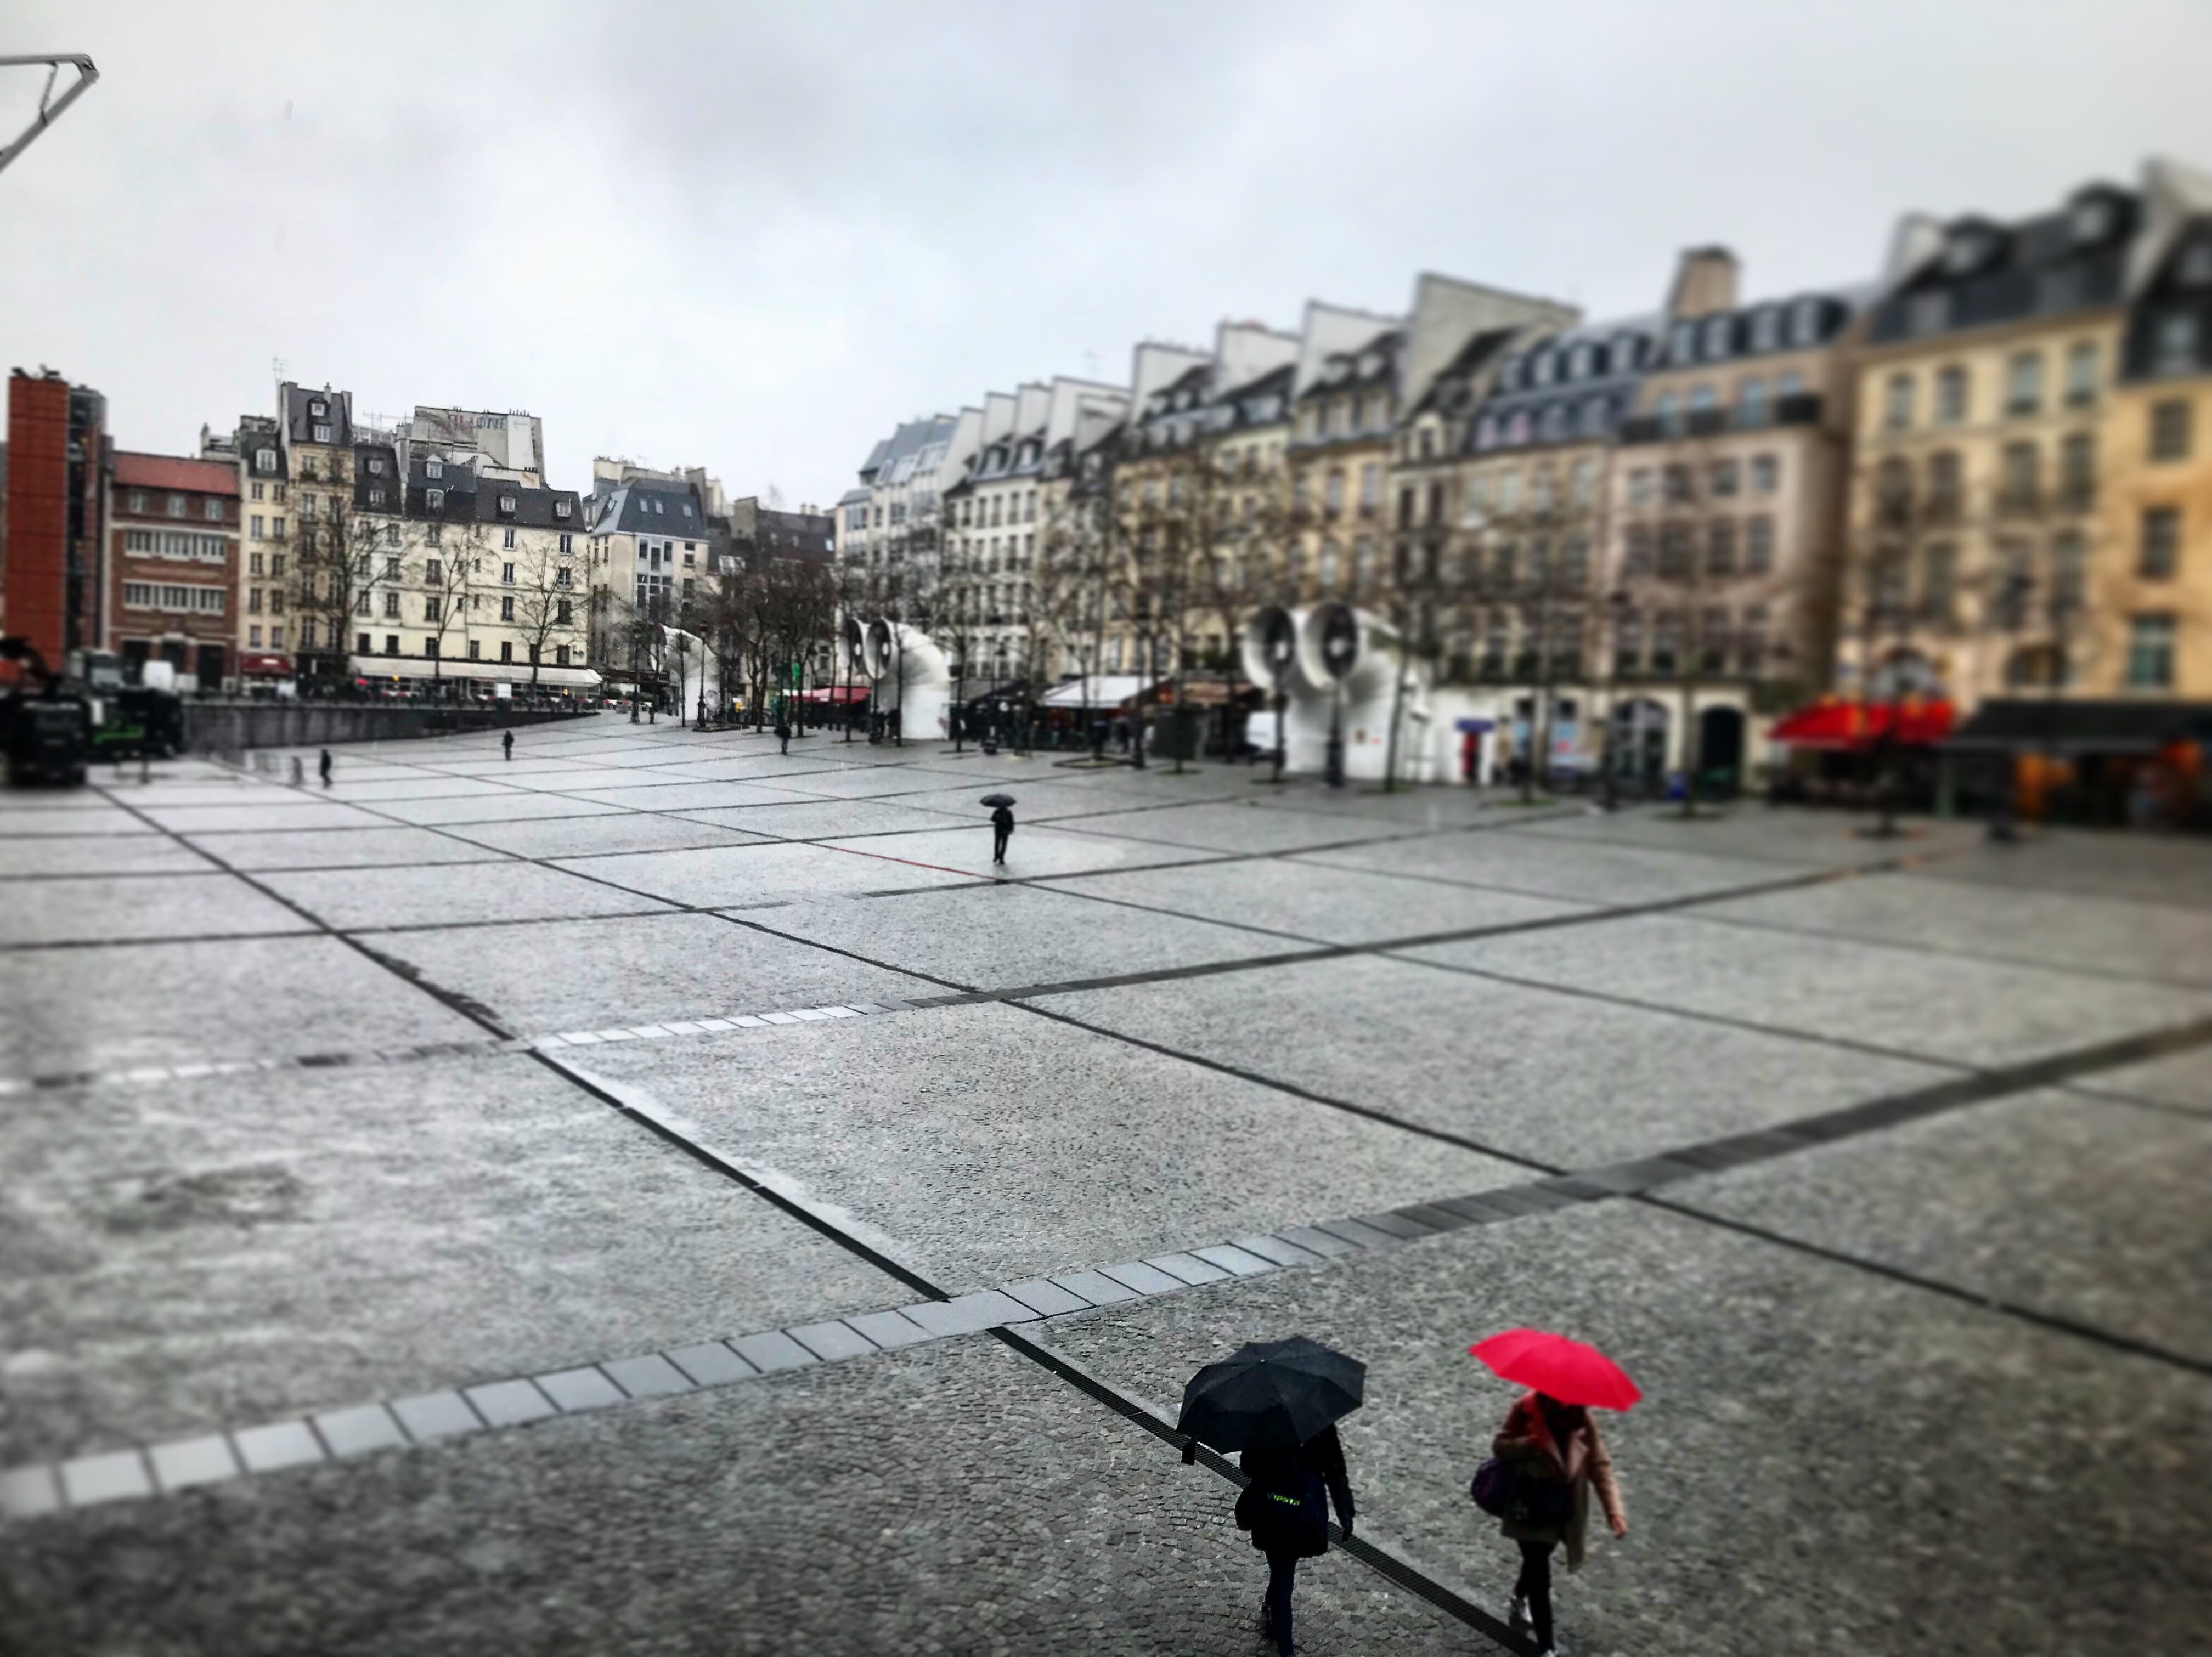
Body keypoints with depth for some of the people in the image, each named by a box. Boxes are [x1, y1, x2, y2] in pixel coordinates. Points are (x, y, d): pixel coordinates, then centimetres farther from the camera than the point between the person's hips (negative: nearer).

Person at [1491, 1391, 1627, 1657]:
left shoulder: (1583, 1420, -12)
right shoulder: (1526, 1410, -20)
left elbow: (1599, 1465, -11)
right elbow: (1500, 1446, -13)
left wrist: (1614, 1509, -20)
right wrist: (1529, 1444, -33)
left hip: (1563, 1511, 4)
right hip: (1530, 1510, -4)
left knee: (1536, 1561, 27)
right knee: (1540, 1578, -3)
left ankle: (1520, 1597, 58)